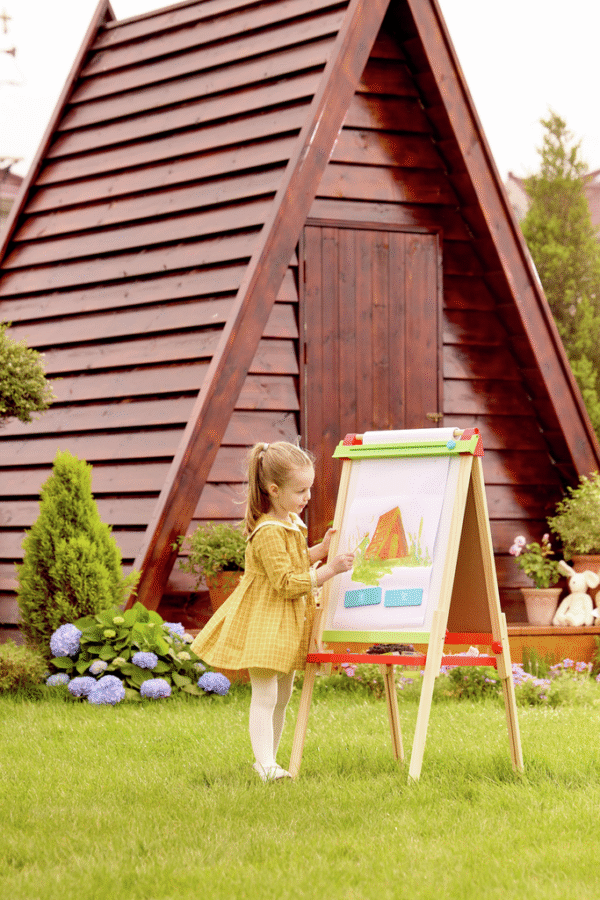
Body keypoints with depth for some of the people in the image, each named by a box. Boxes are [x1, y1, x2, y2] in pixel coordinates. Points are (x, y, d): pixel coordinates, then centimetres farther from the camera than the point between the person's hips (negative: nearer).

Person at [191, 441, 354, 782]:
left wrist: (322, 549, 5)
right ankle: (265, 765, -13)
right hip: (265, 622, -10)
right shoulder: (269, 533, -25)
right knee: (265, 696, -11)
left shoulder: (290, 520, 6)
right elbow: (286, 583, -27)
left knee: (283, 695, 15)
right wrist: (329, 570, -27)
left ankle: (269, 759, 23)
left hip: (289, 621, 10)